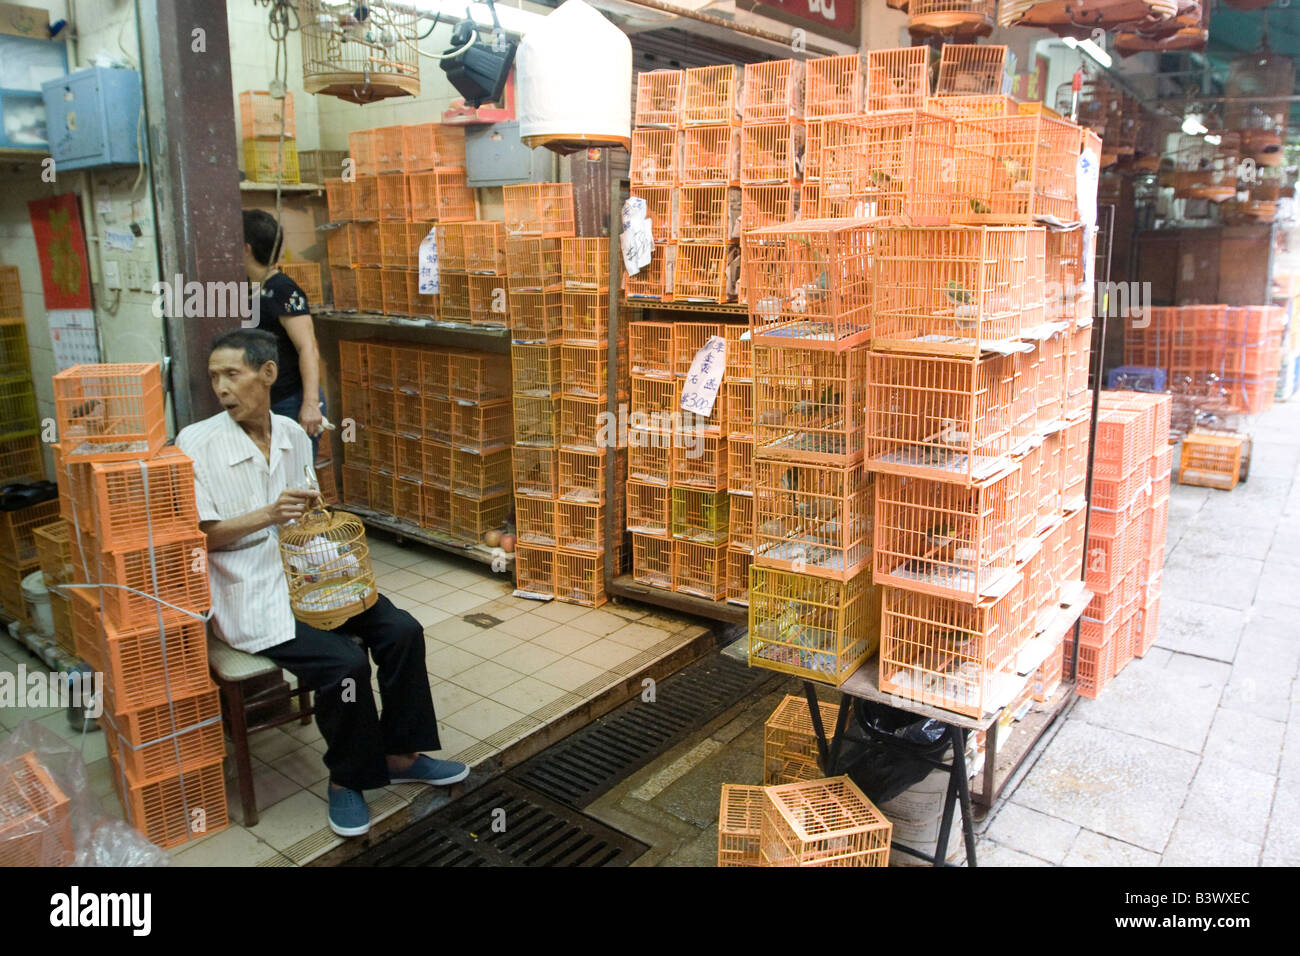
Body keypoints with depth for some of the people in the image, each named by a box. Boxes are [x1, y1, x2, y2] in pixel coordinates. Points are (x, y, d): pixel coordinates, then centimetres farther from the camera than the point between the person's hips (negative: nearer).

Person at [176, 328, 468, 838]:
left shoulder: (293, 434, 6)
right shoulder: (196, 444, -9)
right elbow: (196, 534, -12)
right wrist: (267, 516, -25)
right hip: (247, 593, -5)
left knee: (401, 630, -11)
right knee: (343, 662, -24)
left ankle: (399, 755, 8)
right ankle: (346, 779, 3)